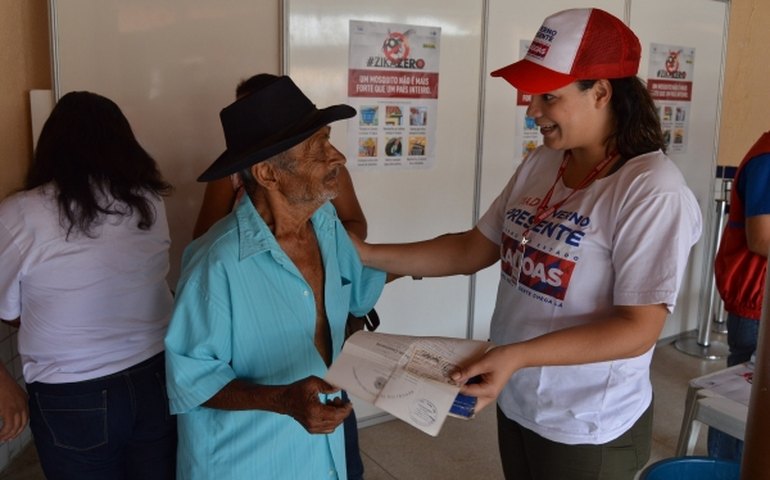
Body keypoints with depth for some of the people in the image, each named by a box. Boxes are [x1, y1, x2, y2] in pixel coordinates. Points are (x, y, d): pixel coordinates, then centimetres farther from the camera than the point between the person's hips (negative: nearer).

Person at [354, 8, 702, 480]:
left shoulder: (651, 189, -22)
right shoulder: (540, 164, -2)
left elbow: (638, 329, -24)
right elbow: (471, 250, 2)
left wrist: (517, 356, -32)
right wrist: (366, 254, -4)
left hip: (588, 430, -6)